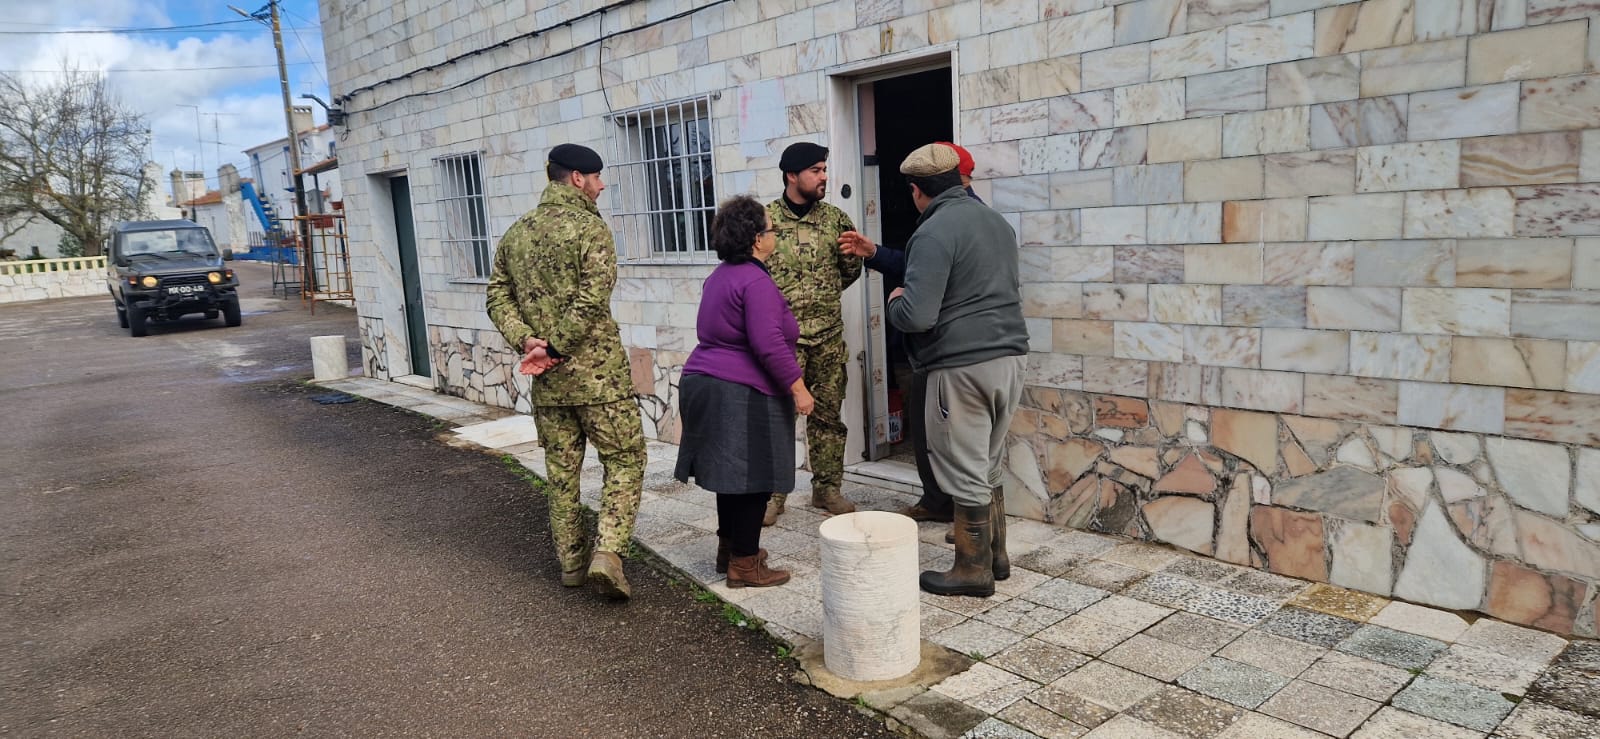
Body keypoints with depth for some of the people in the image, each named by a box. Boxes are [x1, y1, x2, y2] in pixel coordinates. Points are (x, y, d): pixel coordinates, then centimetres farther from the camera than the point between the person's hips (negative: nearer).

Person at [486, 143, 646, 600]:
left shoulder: (515, 234, 11)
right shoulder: (590, 228, -10)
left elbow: (498, 297, 7)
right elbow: (592, 301, -20)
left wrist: (527, 342, -5)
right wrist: (554, 349, -13)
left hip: (546, 379, 6)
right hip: (597, 373, -6)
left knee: (561, 469, 15)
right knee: (624, 462, 4)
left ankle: (572, 560, 24)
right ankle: (607, 553, -9)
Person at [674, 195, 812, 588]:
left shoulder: (721, 275, 15)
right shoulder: (756, 281, -16)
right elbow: (768, 344, -24)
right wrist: (798, 388, -18)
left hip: (704, 381, 10)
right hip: (741, 394, -10)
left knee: (733, 472, 19)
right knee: (752, 478, -1)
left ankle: (730, 547, 31)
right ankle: (744, 564, 6)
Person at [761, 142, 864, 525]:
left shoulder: (835, 218, 6)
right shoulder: (764, 219, -3)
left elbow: (849, 274, 17)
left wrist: (853, 254, 3)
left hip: (829, 335, 3)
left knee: (829, 413, 10)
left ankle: (827, 488, 23)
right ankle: (772, 494, 12)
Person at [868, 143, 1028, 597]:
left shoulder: (935, 232, -14)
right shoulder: (997, 222, 13)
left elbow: (916, 316, -21)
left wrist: (895, 301, 2)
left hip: (963, 366, -9)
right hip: (1009, 357, 9)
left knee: (966, 474, 3)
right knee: (988, 468, 19)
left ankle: (974, 570, 13)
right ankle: (995, 556, 28)